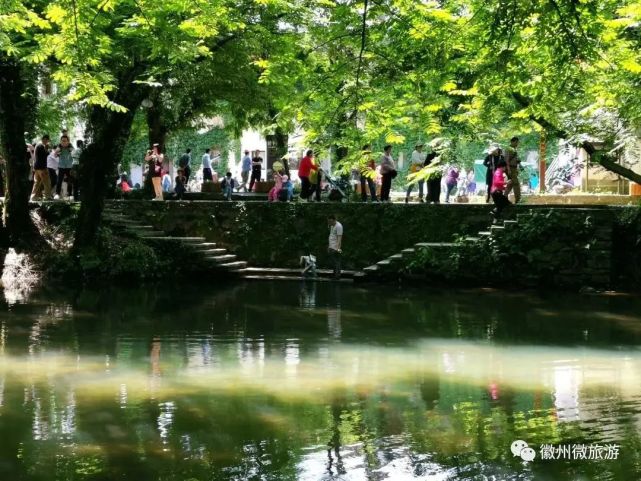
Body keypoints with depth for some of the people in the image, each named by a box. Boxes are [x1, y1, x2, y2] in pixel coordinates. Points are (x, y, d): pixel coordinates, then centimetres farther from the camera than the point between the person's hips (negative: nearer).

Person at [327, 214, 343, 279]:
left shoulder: (338, 226, -13)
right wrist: (329, 246, 23)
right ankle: (334, 274, 14)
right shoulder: (332, 226, 17)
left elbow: (339, 237, -20)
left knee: (336, 262, -9)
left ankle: (337, 275, -8)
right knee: (332, 262, 10)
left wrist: (338, 247, -28)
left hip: (335, 248, -10)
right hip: (331, 247, 10)